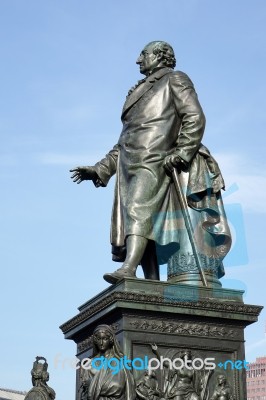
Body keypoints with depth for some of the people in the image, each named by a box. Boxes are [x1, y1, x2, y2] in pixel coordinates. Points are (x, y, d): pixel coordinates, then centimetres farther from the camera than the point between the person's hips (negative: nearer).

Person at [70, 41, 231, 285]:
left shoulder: (174, 79, 13)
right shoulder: (140, 93, 34)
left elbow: (195, 118, -2)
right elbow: (123, 142, 31)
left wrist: (182, 152, -16)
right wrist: (100, 170, 22)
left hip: (155, 160, -7)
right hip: (130, 164, 7)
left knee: (138, 208, -26)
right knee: (142, 224, -5)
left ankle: (128, 270, -42)